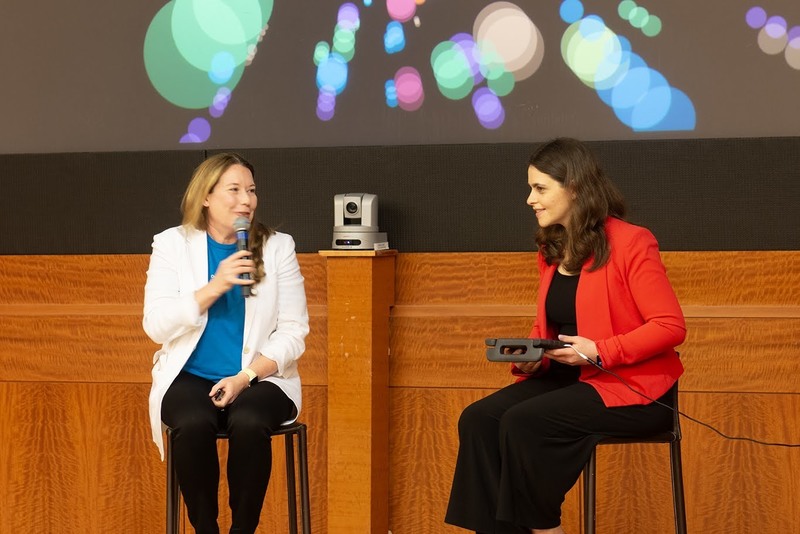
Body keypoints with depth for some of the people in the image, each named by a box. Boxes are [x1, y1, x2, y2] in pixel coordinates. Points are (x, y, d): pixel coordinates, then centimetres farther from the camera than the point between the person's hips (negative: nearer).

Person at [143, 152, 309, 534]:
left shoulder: (278, 246, 3)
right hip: (190, 377, 0)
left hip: (260, 378, 0)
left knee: (249, 424, -33)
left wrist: (245, 377, -15)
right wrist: (215, 286, -18)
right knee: (193, 424, -33)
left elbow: (293, 332, -1)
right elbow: (156, 326, -8)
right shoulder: (172, 244, 2)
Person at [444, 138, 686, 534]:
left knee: (523, 423, -27)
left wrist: (598, 352, -22)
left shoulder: (630, 243, -12)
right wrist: (527, 358, -4)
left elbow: (671, 326, -15)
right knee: (478, 420, -15)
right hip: (569, 379, 7)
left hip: (633, 387, -7)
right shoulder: (552, 251, 11)